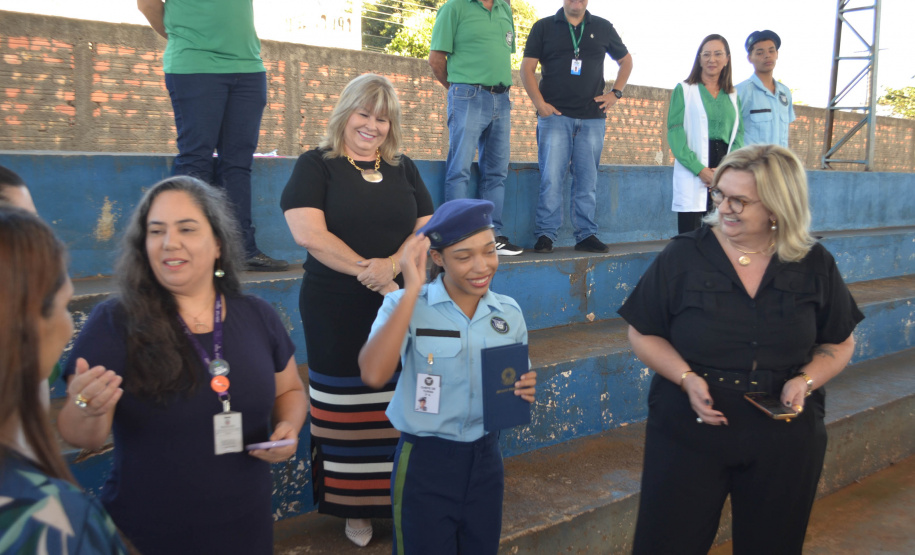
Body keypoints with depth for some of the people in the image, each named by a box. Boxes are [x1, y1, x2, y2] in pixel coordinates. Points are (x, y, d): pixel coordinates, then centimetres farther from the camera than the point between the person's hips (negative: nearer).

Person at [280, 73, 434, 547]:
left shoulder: (403, 169, 12)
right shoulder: (316, 166, 0)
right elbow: (309, 233, -12)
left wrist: (393, 265, -14)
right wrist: (369, 273, -14)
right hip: (337, 313, -3)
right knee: (348, 409, 4)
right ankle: (355, 507, 19)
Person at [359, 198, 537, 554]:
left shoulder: (509, 312, -1)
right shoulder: (405, 305, -14)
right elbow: (374, 375, -31)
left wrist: (525, 391, -12)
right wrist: (411, 290, -29)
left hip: (486, 458, 4)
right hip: (424, 462, -4)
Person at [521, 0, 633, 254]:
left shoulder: (603, 28, 14)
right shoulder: (543, 27, 8)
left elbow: (626, 61, 24)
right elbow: (527, 67, 2)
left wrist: (615, 93, 9)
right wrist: (539, 103, -10)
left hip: (592, 119, 2)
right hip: (555, 116, -2)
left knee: (587, 180, 4)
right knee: (551, 178, -7)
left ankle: (587, 234, 9)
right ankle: (546, 234, -1)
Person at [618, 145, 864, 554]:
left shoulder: (815, 266, -1)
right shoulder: (683, 256, -8)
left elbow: (839, 343, 9)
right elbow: (643, 334, -3)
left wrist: (807, 380, -11)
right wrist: (687, 378, -19)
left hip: (785, 442, 2)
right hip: (689, 434, -2)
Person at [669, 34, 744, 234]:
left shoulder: (733, 96, 19)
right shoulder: (684, 90, 7)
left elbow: (738, 135, 12)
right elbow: (675, 133, -3)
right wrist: (699, 169, -13)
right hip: (692, 175, -3)